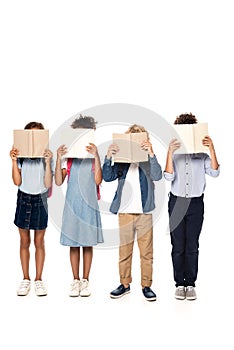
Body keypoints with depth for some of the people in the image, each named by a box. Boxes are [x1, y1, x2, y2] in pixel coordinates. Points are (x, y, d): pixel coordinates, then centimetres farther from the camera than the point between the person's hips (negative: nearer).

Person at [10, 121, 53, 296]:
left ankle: (39, 279, 18)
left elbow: (48, 184, -10)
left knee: (39, 242, 6)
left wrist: (48, 162, -18)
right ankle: (26, 279, 21)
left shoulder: (47, 156, -3)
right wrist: (14, 161, -14)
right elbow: (17, 182, -8)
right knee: (24, 241, 10)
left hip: (40, 200, -1)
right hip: (24, 199, 1)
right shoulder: (20, 155, -1)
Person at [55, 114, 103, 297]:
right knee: (73, 243, 6)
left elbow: (98, 180, -12)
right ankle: (75, 280, 18)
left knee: (88, 243, 6)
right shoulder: (68, 156, 4)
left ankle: (85, 280, 17)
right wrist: (59, 159, -14)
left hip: (89, 204, -1)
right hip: (72, 204, 1)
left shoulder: (95, 156, 1)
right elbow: (59, 181, -4)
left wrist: (96, 156, -18)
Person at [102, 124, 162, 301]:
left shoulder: (148, 160, 2)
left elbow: (157, 176, -15)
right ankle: (125, 284, 22)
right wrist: (108, 157, -16)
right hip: (125, 212, 2)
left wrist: (151, 154, -24)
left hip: (144, 213, -2)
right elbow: (108, 177, -3)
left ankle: (146, 285, 16)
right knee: (124, 250, 10)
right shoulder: (122, 161, 6)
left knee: (146, 252, 5)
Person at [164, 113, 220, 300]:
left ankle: (190, 284, 16)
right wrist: (170, 152, -21)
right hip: (177, 202, 0)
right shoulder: (173, 153, 1)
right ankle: (179, 284, 16)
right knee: (178, 246, 5)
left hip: (196, 203, 0)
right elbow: (169, 177, -12)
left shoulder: (201, 154, 3)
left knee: (192, 246, 6)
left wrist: (212, 148, -16)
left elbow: (214, 172, -9)